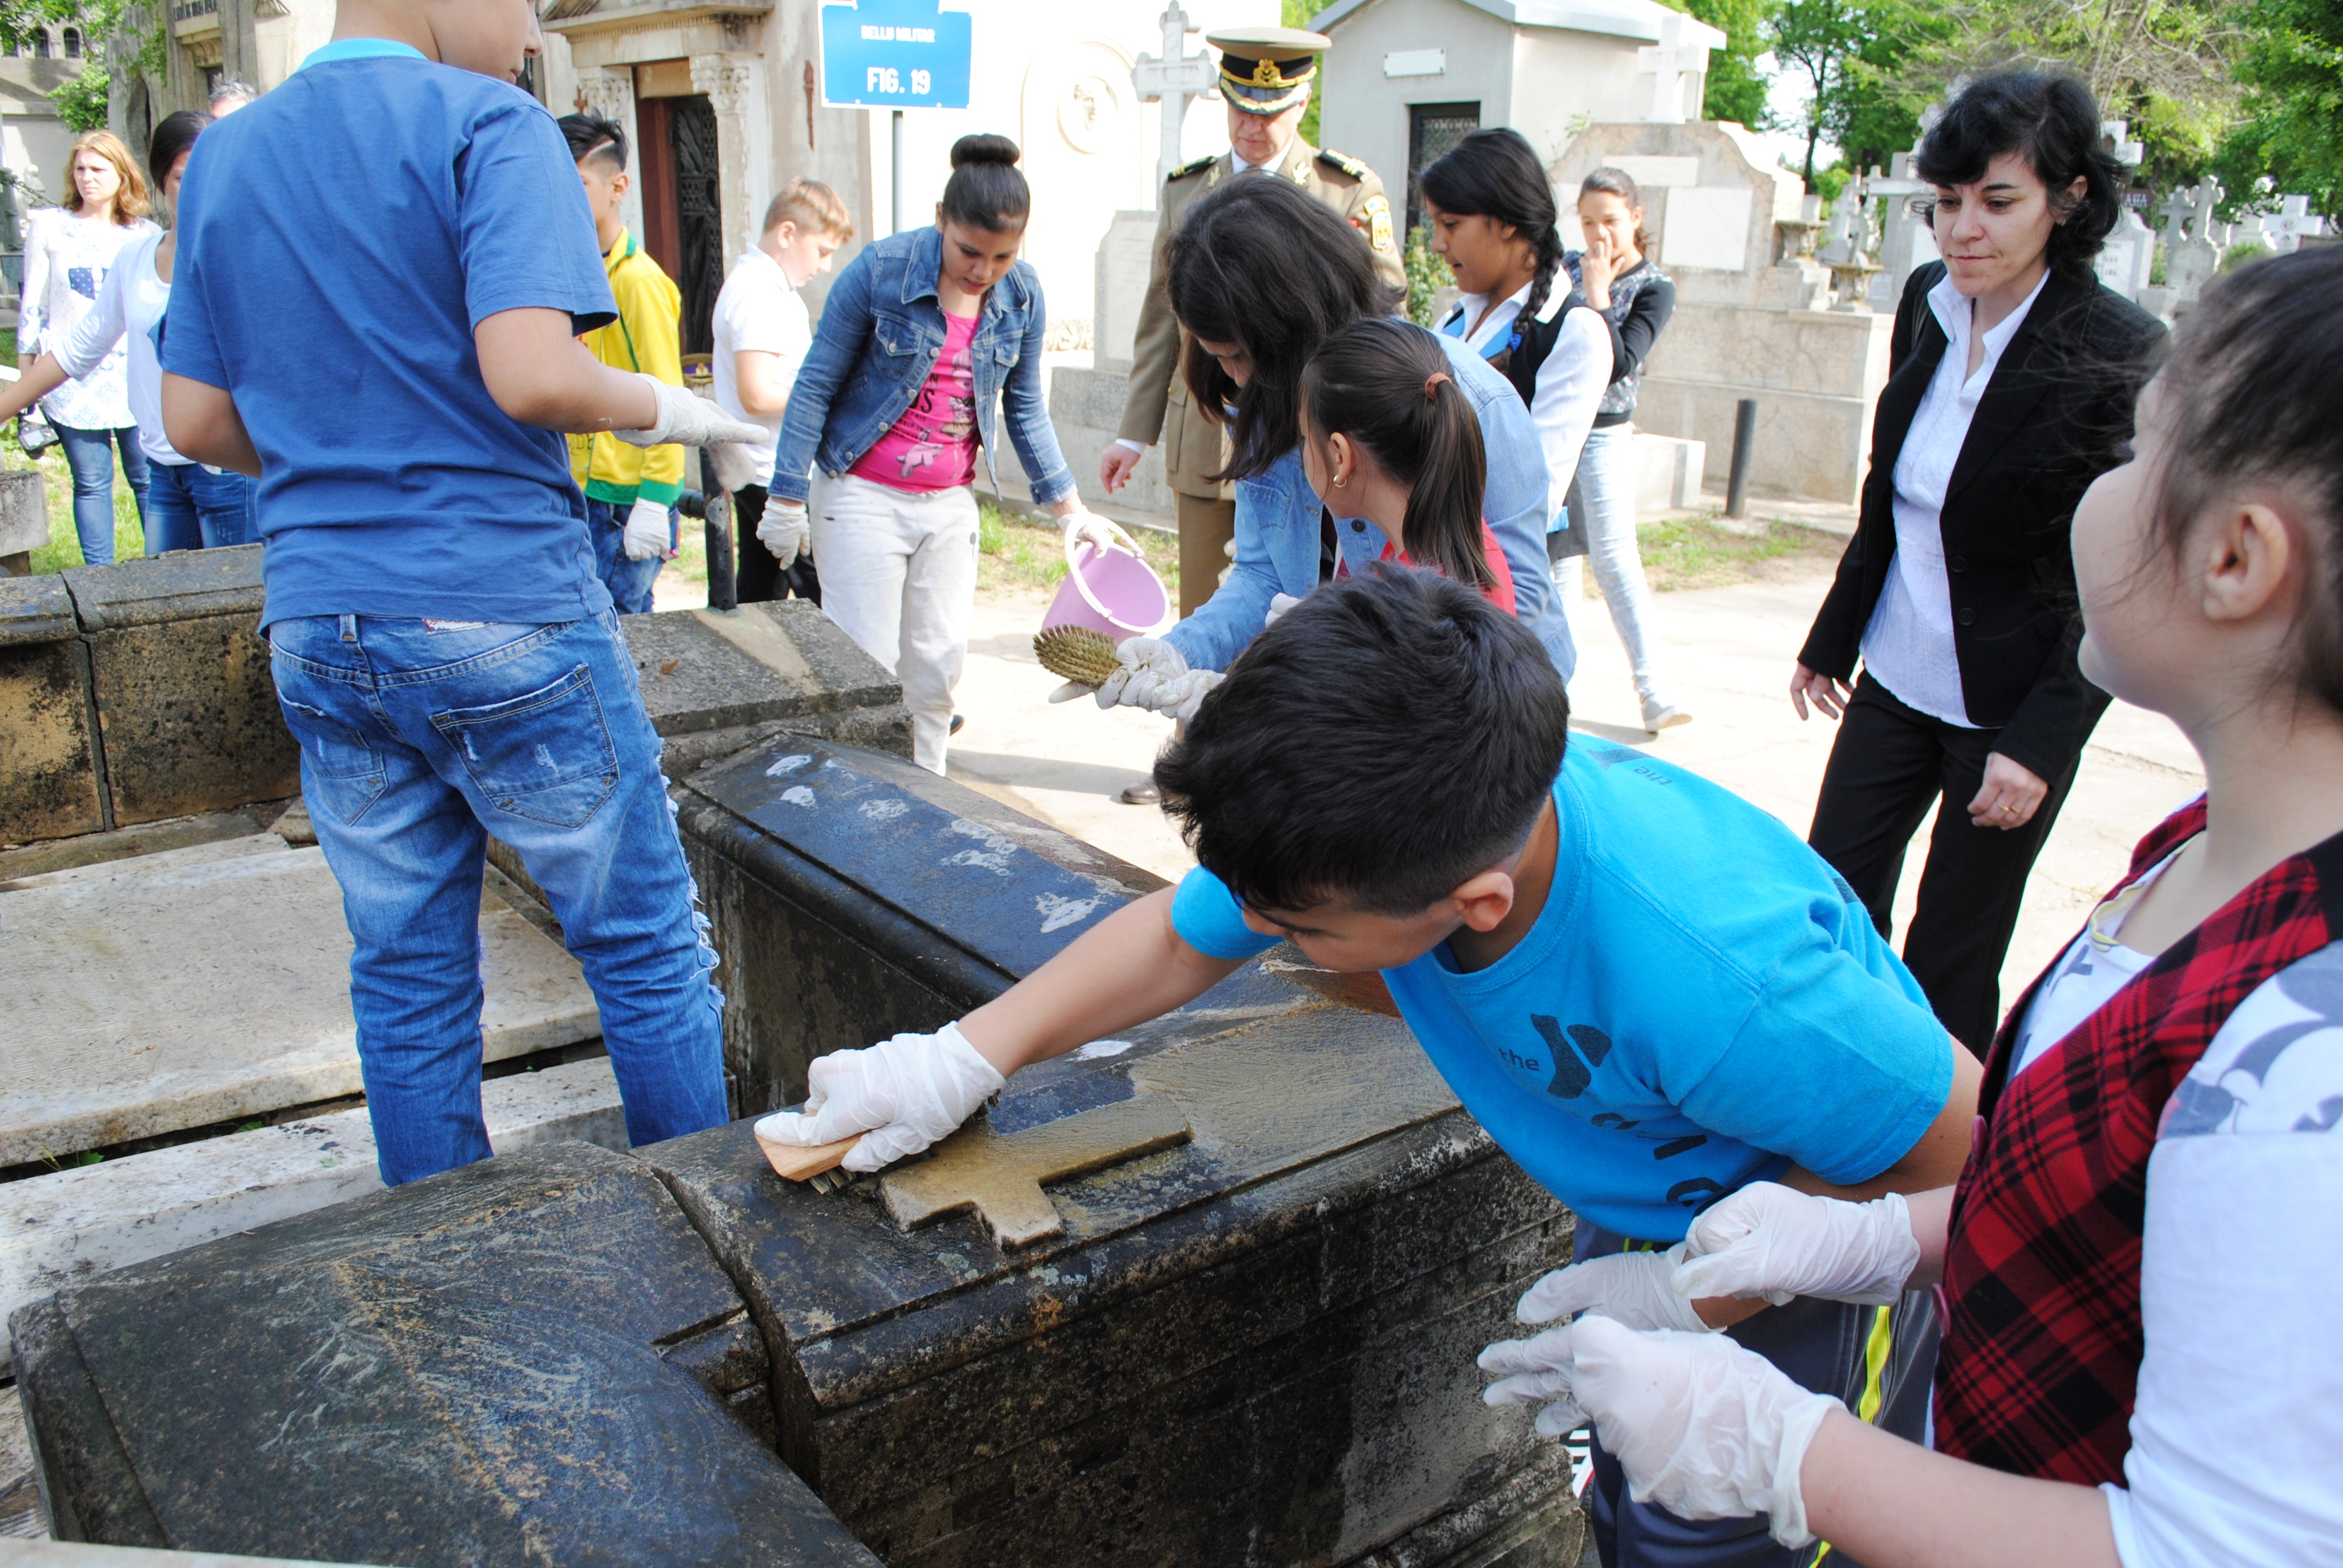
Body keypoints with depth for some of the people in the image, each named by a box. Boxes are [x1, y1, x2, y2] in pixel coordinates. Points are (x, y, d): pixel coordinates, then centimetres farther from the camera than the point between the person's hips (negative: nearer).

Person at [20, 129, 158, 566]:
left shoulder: (144, 235, 6)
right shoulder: (49, 227, 6)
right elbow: (33, 307, 8)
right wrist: (26, 385, 6)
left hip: (136, 378, 0)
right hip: (71, 380, 0)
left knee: (148, 477, 0)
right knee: (91, 482, 4)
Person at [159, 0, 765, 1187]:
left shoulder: (221, 157, 13)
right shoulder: (486, 123, -7)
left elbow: (196, 422, 12)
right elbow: (531, 375, -21)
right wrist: (658, 408, -3)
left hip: (317, 631, 7)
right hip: (503, 618, -6)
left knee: (406, 980, 14)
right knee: (647, 949, 7)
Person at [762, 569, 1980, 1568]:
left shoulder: (1717, 983, -46)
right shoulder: (1367, 824, -28)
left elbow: (1970, 1146, -27)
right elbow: (1178, 938, -8)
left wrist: (1692, 1297, -25)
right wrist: (961, 1062, -16)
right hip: (1636, 1209, 6)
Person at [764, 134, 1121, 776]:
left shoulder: (1023, 295, -1)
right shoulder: (881, 270, -13)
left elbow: (1024, 409, 11)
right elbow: (816, 387, -7)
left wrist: (1068, 507, 8)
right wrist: (787, 500, -7)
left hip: (952, 504, 4)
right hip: (864, 499, -4)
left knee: (939, 664, 8)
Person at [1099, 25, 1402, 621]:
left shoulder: (1353, 191, 3)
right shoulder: (1185, 190, 13)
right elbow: (1161, 323, 15)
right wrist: (1135, 433, 12)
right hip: (1204, 445, 3)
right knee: (1203, 616, 6)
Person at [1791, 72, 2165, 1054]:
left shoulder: (2121, 354, -17)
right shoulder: (1928, 303, 1)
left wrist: (2041, 743, -20)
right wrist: (1831, 638, 16)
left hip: (2011, 705, -6)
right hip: (1895, 678, 6)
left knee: (1952, 958, 6)